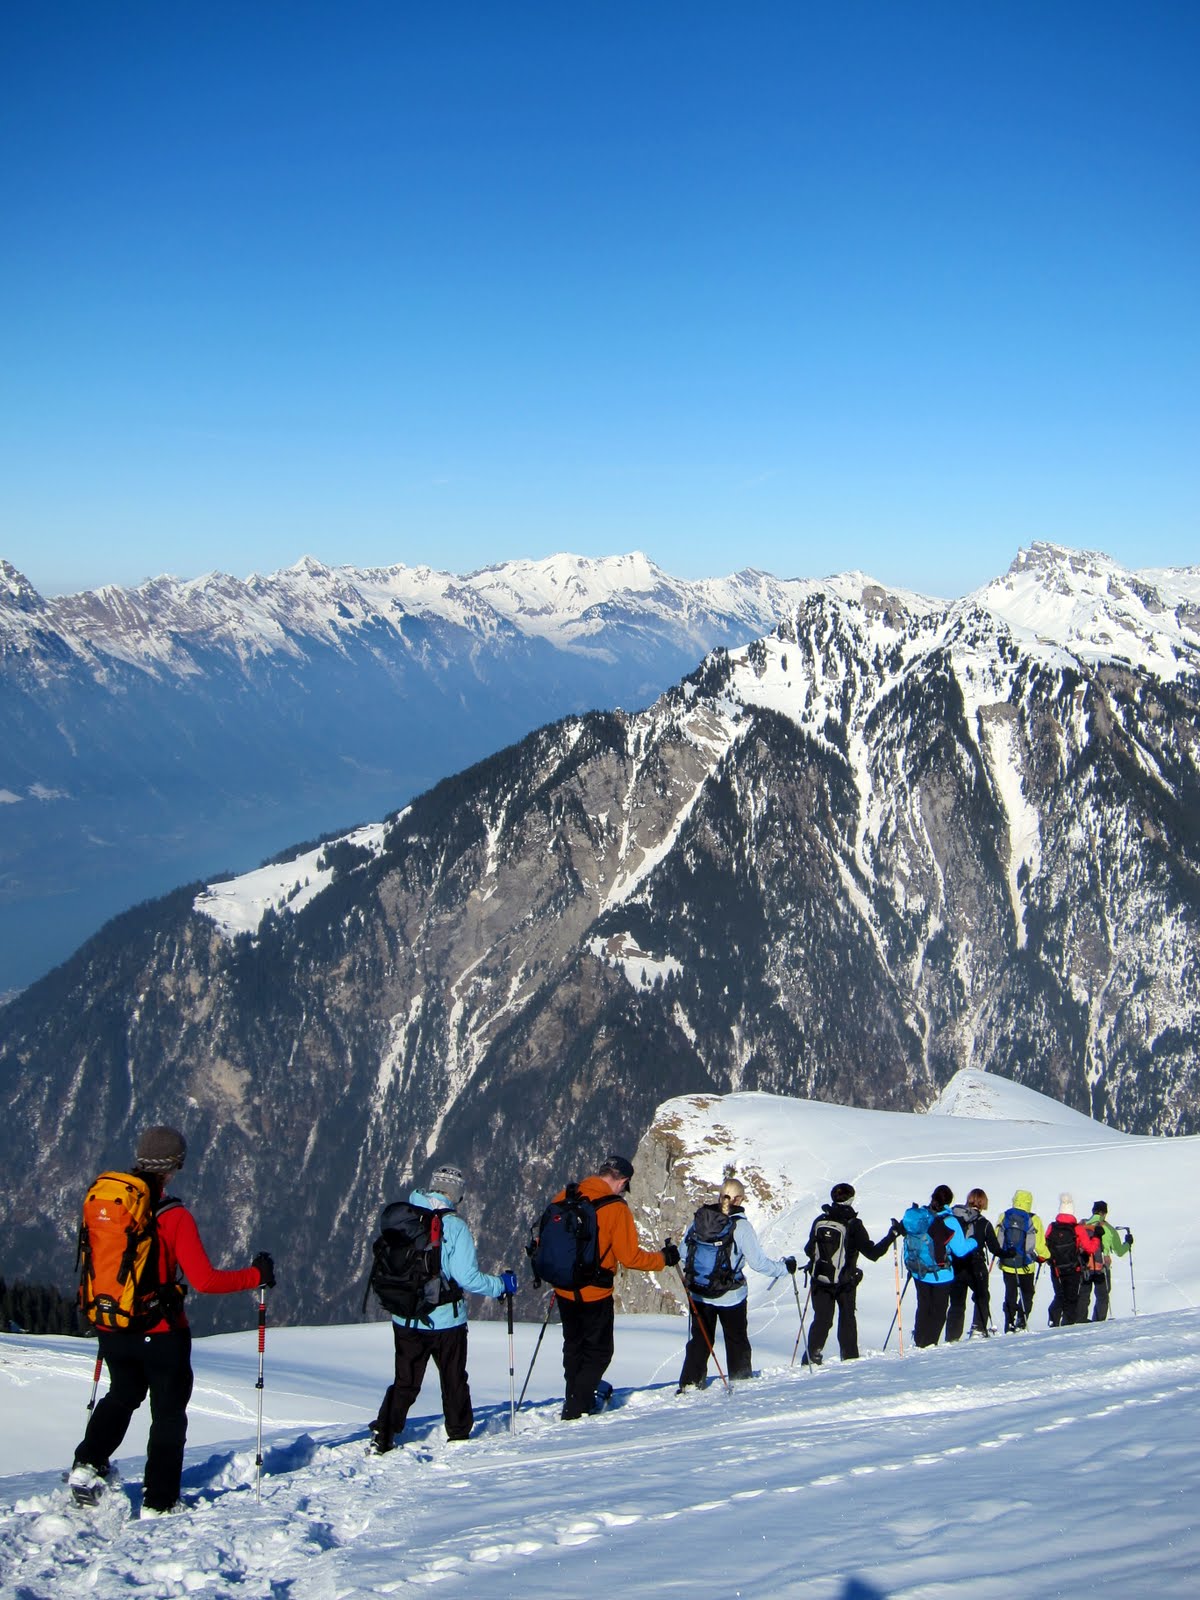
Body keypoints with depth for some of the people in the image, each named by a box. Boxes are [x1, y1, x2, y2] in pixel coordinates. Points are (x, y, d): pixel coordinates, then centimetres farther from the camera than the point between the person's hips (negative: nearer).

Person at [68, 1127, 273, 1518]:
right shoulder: (174, 1217, -18)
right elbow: (205, 1281, -19)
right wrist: (256, 1276, -6)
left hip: (112, 1330, 5)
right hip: (161, 1333, -5)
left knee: (122, 1396, 29)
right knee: (169, 1412, 12)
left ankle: (88, 1464, 15)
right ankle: (158, 1501, 14)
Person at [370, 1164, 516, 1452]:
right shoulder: (454, 1226, -16)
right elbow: (467, 1277, -19)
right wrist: (501, 1284, -4)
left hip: (404, 1320, 4)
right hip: (445, 1320, -4)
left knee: (404, 1382, 15)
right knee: (454, 1380, 16)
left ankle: (383, 1436, 4)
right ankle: (459, 1434, 26)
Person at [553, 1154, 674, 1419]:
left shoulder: (564, 1197, -2)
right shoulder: (616, 1209, -17)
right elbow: (629, 1257, -17)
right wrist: (663, 1258, -2)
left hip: (564, 1290, 6)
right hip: (595, 1294, -6)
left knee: (573, 1346, 23)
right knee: (598, 1351, 10)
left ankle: (576, 1400, 33)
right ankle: (577, 1408, 4)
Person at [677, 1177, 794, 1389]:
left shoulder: (701, 1218, -7)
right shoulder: (741, 1226, -17)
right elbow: (758, 1262, -15)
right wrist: (785, 1266, 0)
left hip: (699, 1294, 3)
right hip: (731, 1296, -3)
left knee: (699, 1339, 15)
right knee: (737, 1340, 18)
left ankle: (690, 1382, 9)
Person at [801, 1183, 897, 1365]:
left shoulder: (819, 1221, -2)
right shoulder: (854, 1225, -14)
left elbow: (809, 1250, 8)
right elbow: (872, 1253, -14)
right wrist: (892, 1235, -6)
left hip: (820, 1280, 2)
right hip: (845, 1282, -2)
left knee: (821, 1320, 11)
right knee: (847, 1318, 17)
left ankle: (812, 1357, 2)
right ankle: (849, 1356, 21)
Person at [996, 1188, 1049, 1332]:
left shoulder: (1004, 1217, -3)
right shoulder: (1033, 1220, -11)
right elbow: (1040, 1244, -6)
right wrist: (1044, 1257, 12)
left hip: (1007, 1265, 2)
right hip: (1026, 1266, -2)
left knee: (1010, 1295, 12)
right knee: (1027, 1294, 15)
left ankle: (1009, 1325, 7)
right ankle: (1021, 1322, 1)